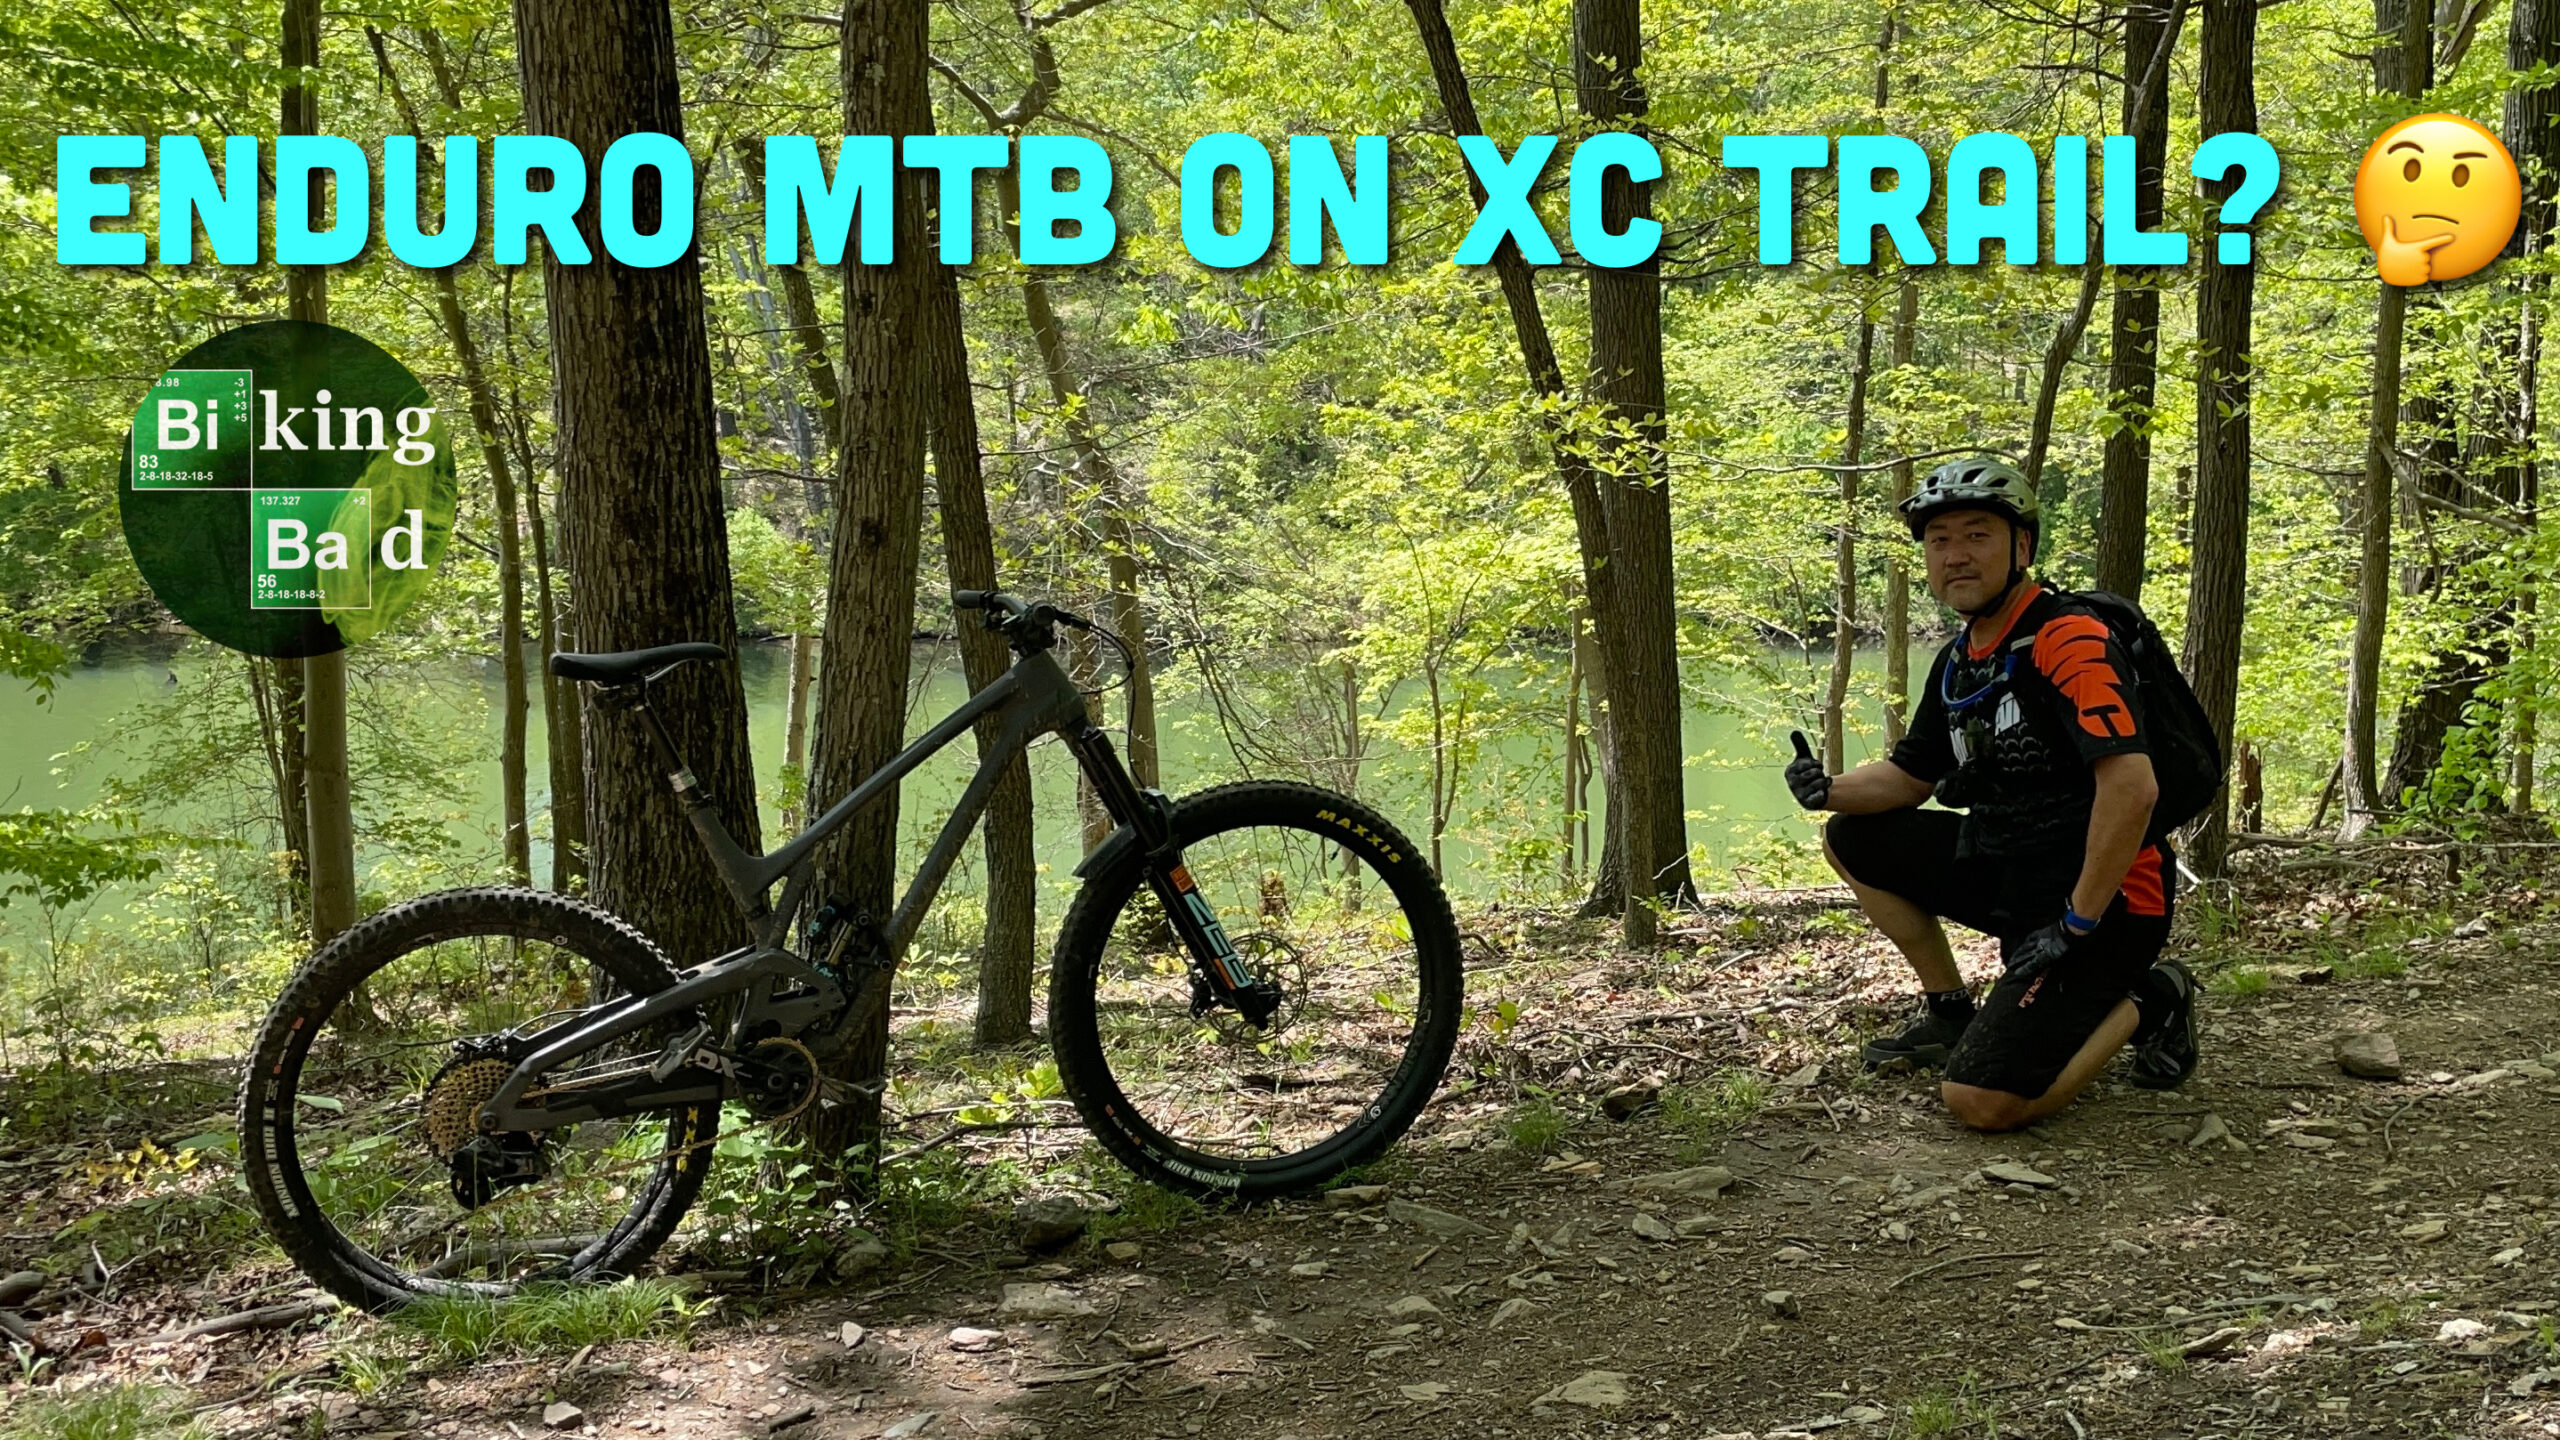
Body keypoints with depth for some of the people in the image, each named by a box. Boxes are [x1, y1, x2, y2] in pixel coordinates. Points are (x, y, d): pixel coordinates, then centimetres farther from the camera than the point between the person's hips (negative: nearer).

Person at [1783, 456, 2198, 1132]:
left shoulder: (2070, 639, -20)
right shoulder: (1958, 660, 9)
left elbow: (2132, 785, -30)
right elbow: (1909, 775, 17)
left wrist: (2075, 924, -26)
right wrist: (1830, 791, -5)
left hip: (2103, 900, -9)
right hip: (2008, 870, 9)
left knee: (1981, 1101, -20)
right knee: (1854, 840, 11)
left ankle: (2142, 1003, 4)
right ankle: (1950, 1015, 18)